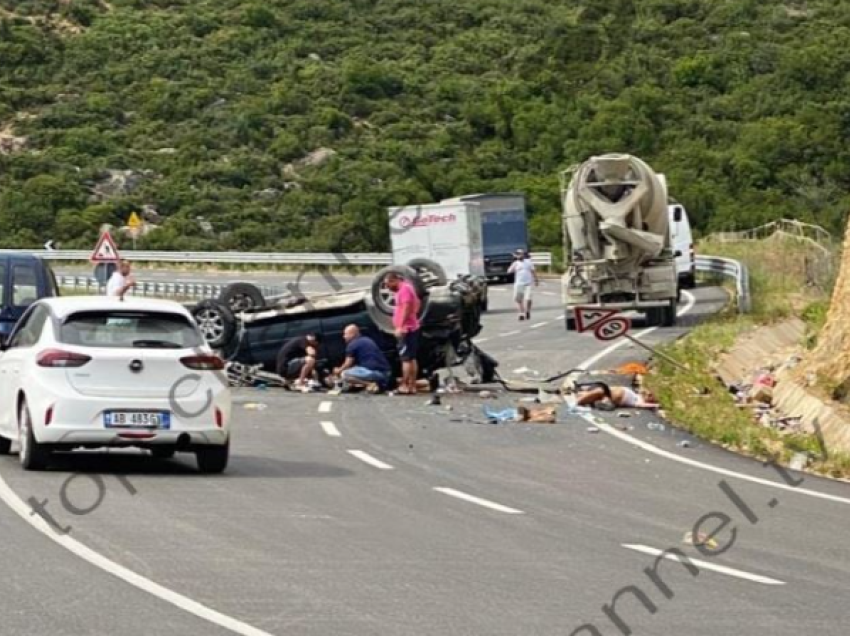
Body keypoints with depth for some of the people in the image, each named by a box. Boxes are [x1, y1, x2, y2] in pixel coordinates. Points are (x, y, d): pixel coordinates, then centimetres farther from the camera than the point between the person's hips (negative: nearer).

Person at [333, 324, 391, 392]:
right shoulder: (367, 340, 25)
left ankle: (370, 384, -11)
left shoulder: (353, 344, -1)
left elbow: (348, 364, 3)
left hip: (372, 371, -8)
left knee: (345, 375, -2)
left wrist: (339, 371, 23)